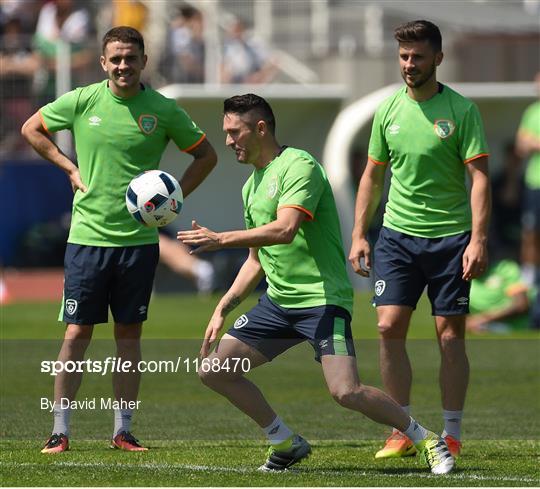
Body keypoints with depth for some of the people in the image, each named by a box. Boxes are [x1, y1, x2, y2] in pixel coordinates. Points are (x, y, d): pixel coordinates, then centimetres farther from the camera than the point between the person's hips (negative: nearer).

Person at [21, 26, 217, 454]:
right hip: (88, 236, -1)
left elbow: (206, 155, 11)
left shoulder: (163, 110, -1)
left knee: (129, 333, 6)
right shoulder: (81, 101, -1)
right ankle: (60, 430, 5)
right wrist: (70, 167, 4)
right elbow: (32, 129, 14)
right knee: (77, 333, -1)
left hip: (139, 238, 1)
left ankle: (123, 431, 13)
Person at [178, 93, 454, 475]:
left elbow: (285, 229, -27)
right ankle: (286, 444, 14)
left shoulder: (299, 165, -12)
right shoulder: (252, 185, 17)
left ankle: (428, 441, -2)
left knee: (346, 391, -22)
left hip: (322, 298, -9)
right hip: (278, 302, 9)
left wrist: (221, 239, -26)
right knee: (214, 369, 1)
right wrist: (223, 309, 16)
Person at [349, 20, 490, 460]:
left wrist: (478, 239, -18)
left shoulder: (461, 110, -6)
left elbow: (479, 177, -9)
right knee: (389, 327, -6)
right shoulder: (388, 110, 6)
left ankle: (451, 436, 8)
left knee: (450, 332, 0)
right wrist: (359, 235, 9)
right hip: (397, 235, 3)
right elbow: (373, 176, 14)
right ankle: (403, 432, 2)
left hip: (450, 236, -3)